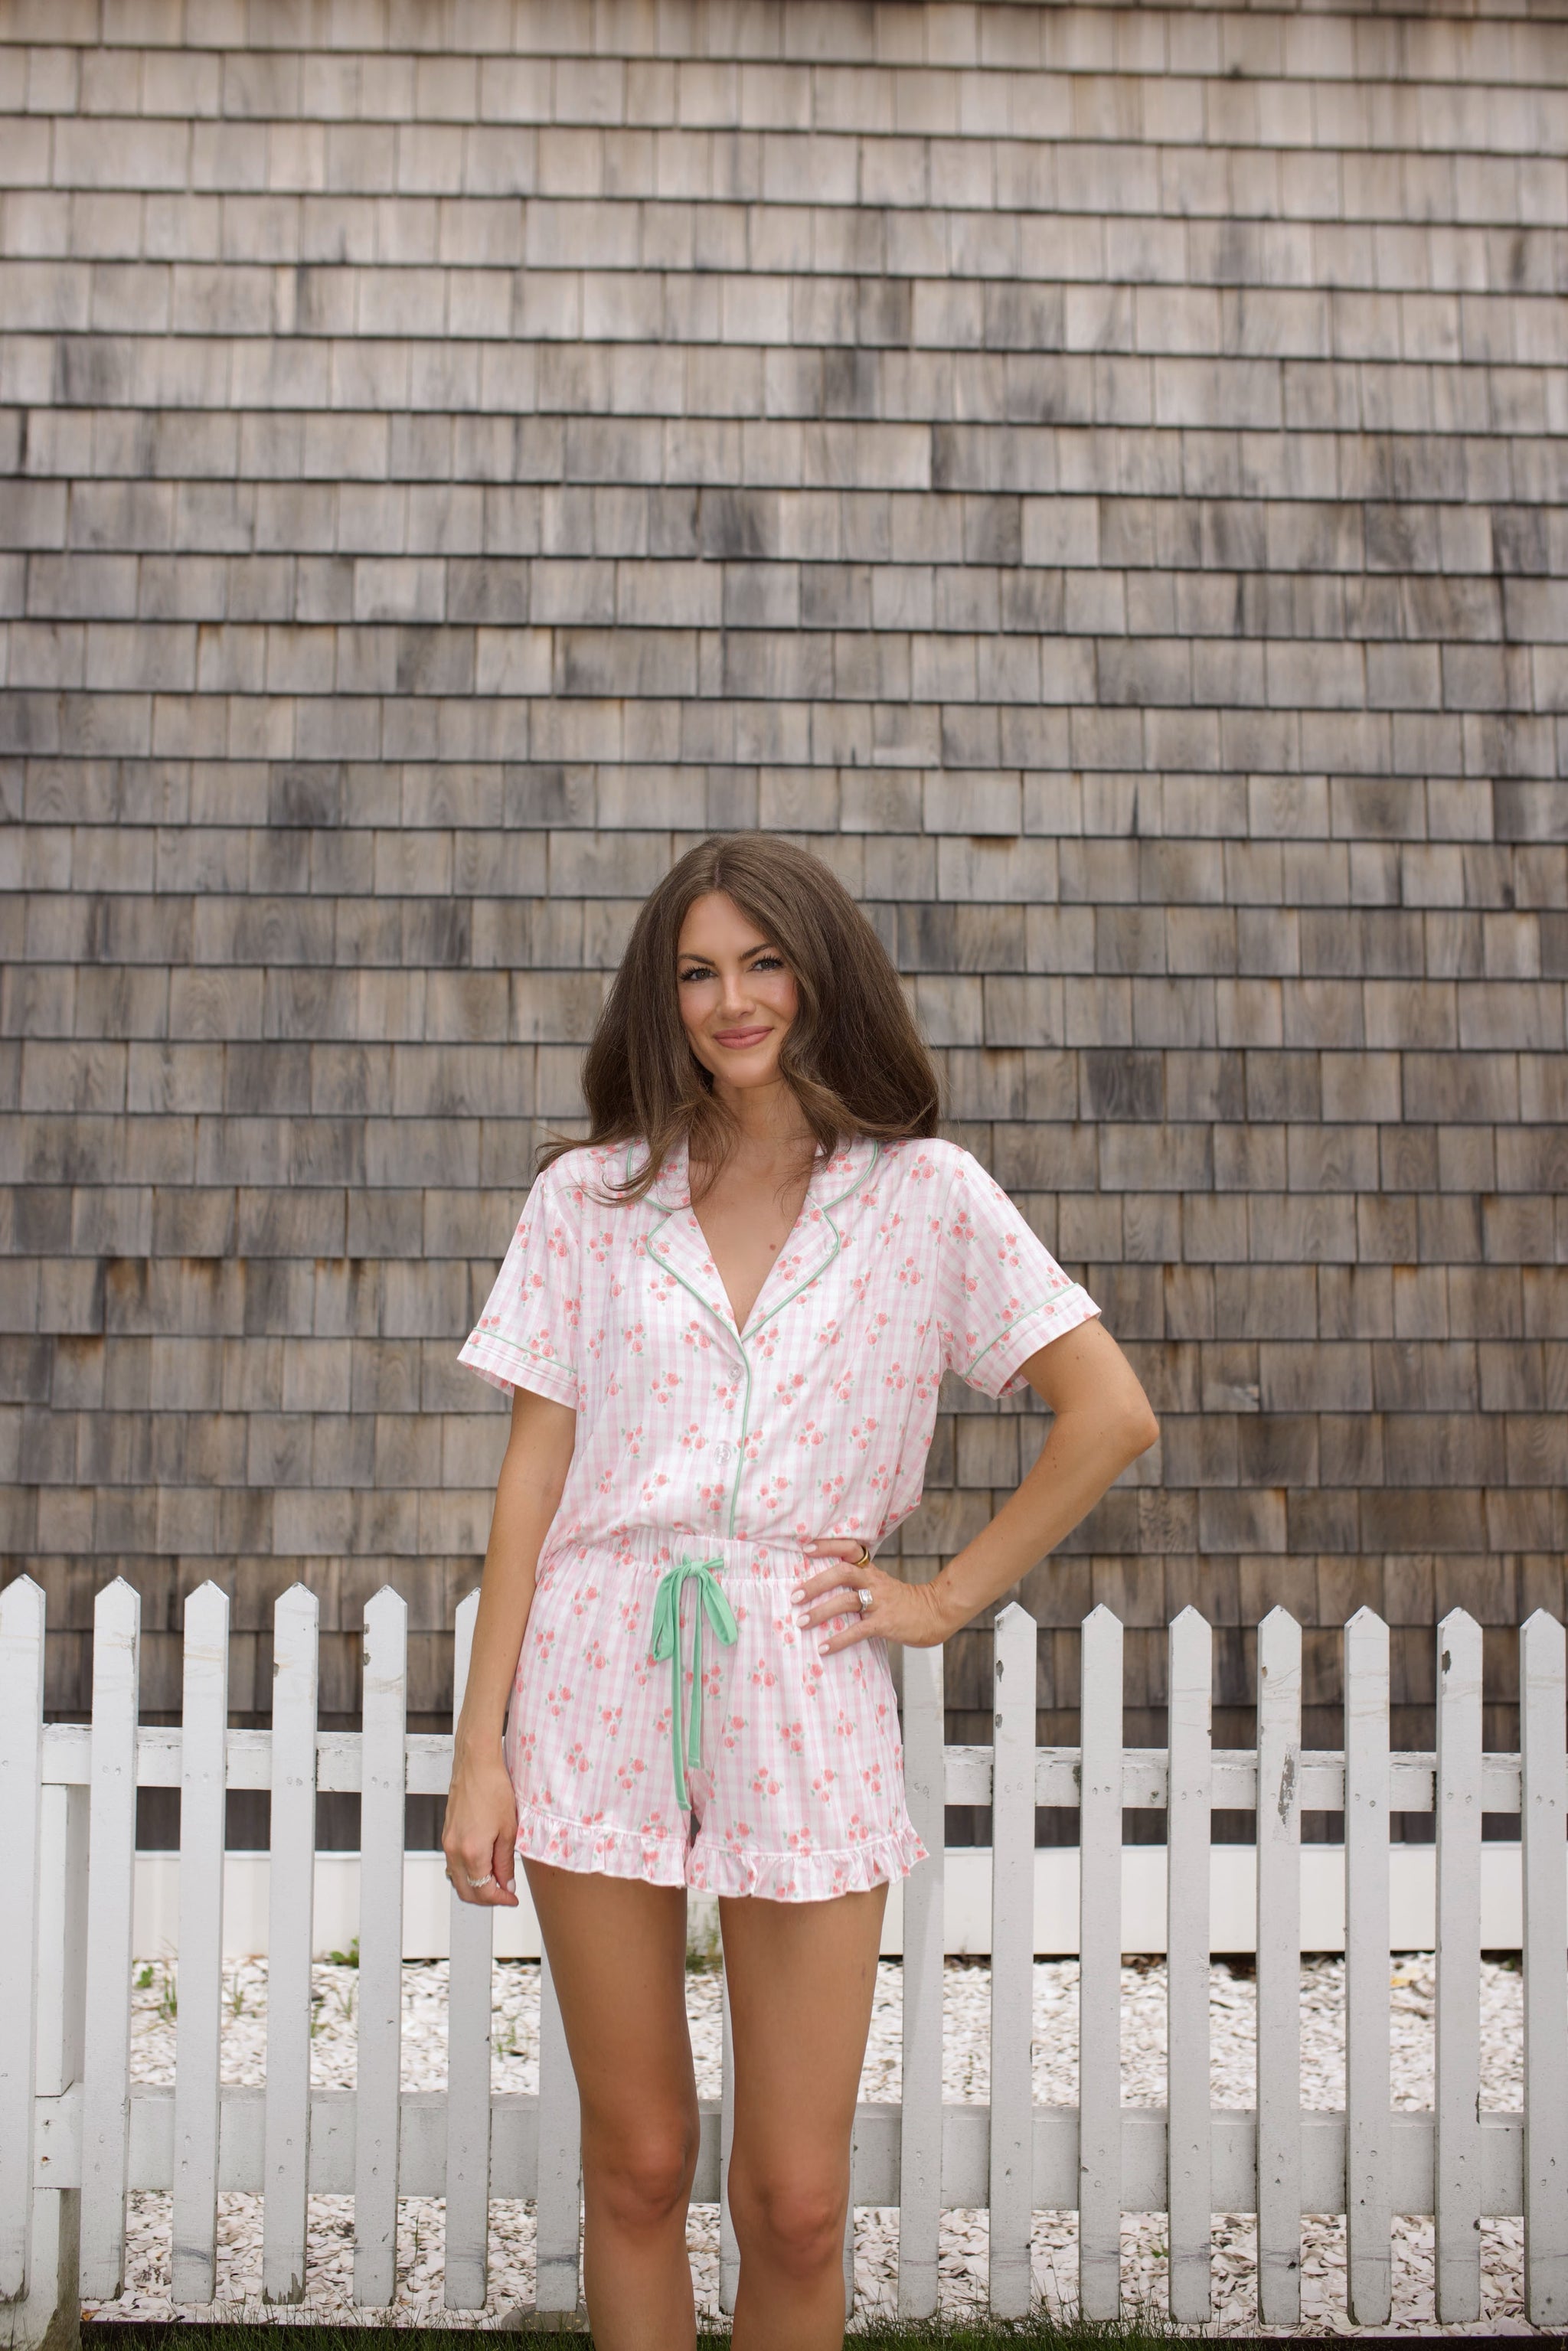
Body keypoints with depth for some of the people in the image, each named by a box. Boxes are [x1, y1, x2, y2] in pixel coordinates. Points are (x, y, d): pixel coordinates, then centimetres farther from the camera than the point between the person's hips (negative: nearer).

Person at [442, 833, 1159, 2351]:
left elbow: (1110, 1415, 1)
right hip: (601, 1694, 1)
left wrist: (945, 1599, -1)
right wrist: (478, 1748, 0)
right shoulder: (590, 1198, 6)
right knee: (636, 2166, 9)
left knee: (795, 2199, 2)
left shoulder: (924, 1196, 3)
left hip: (802, 1704, -1)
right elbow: (532, 1473, 4)